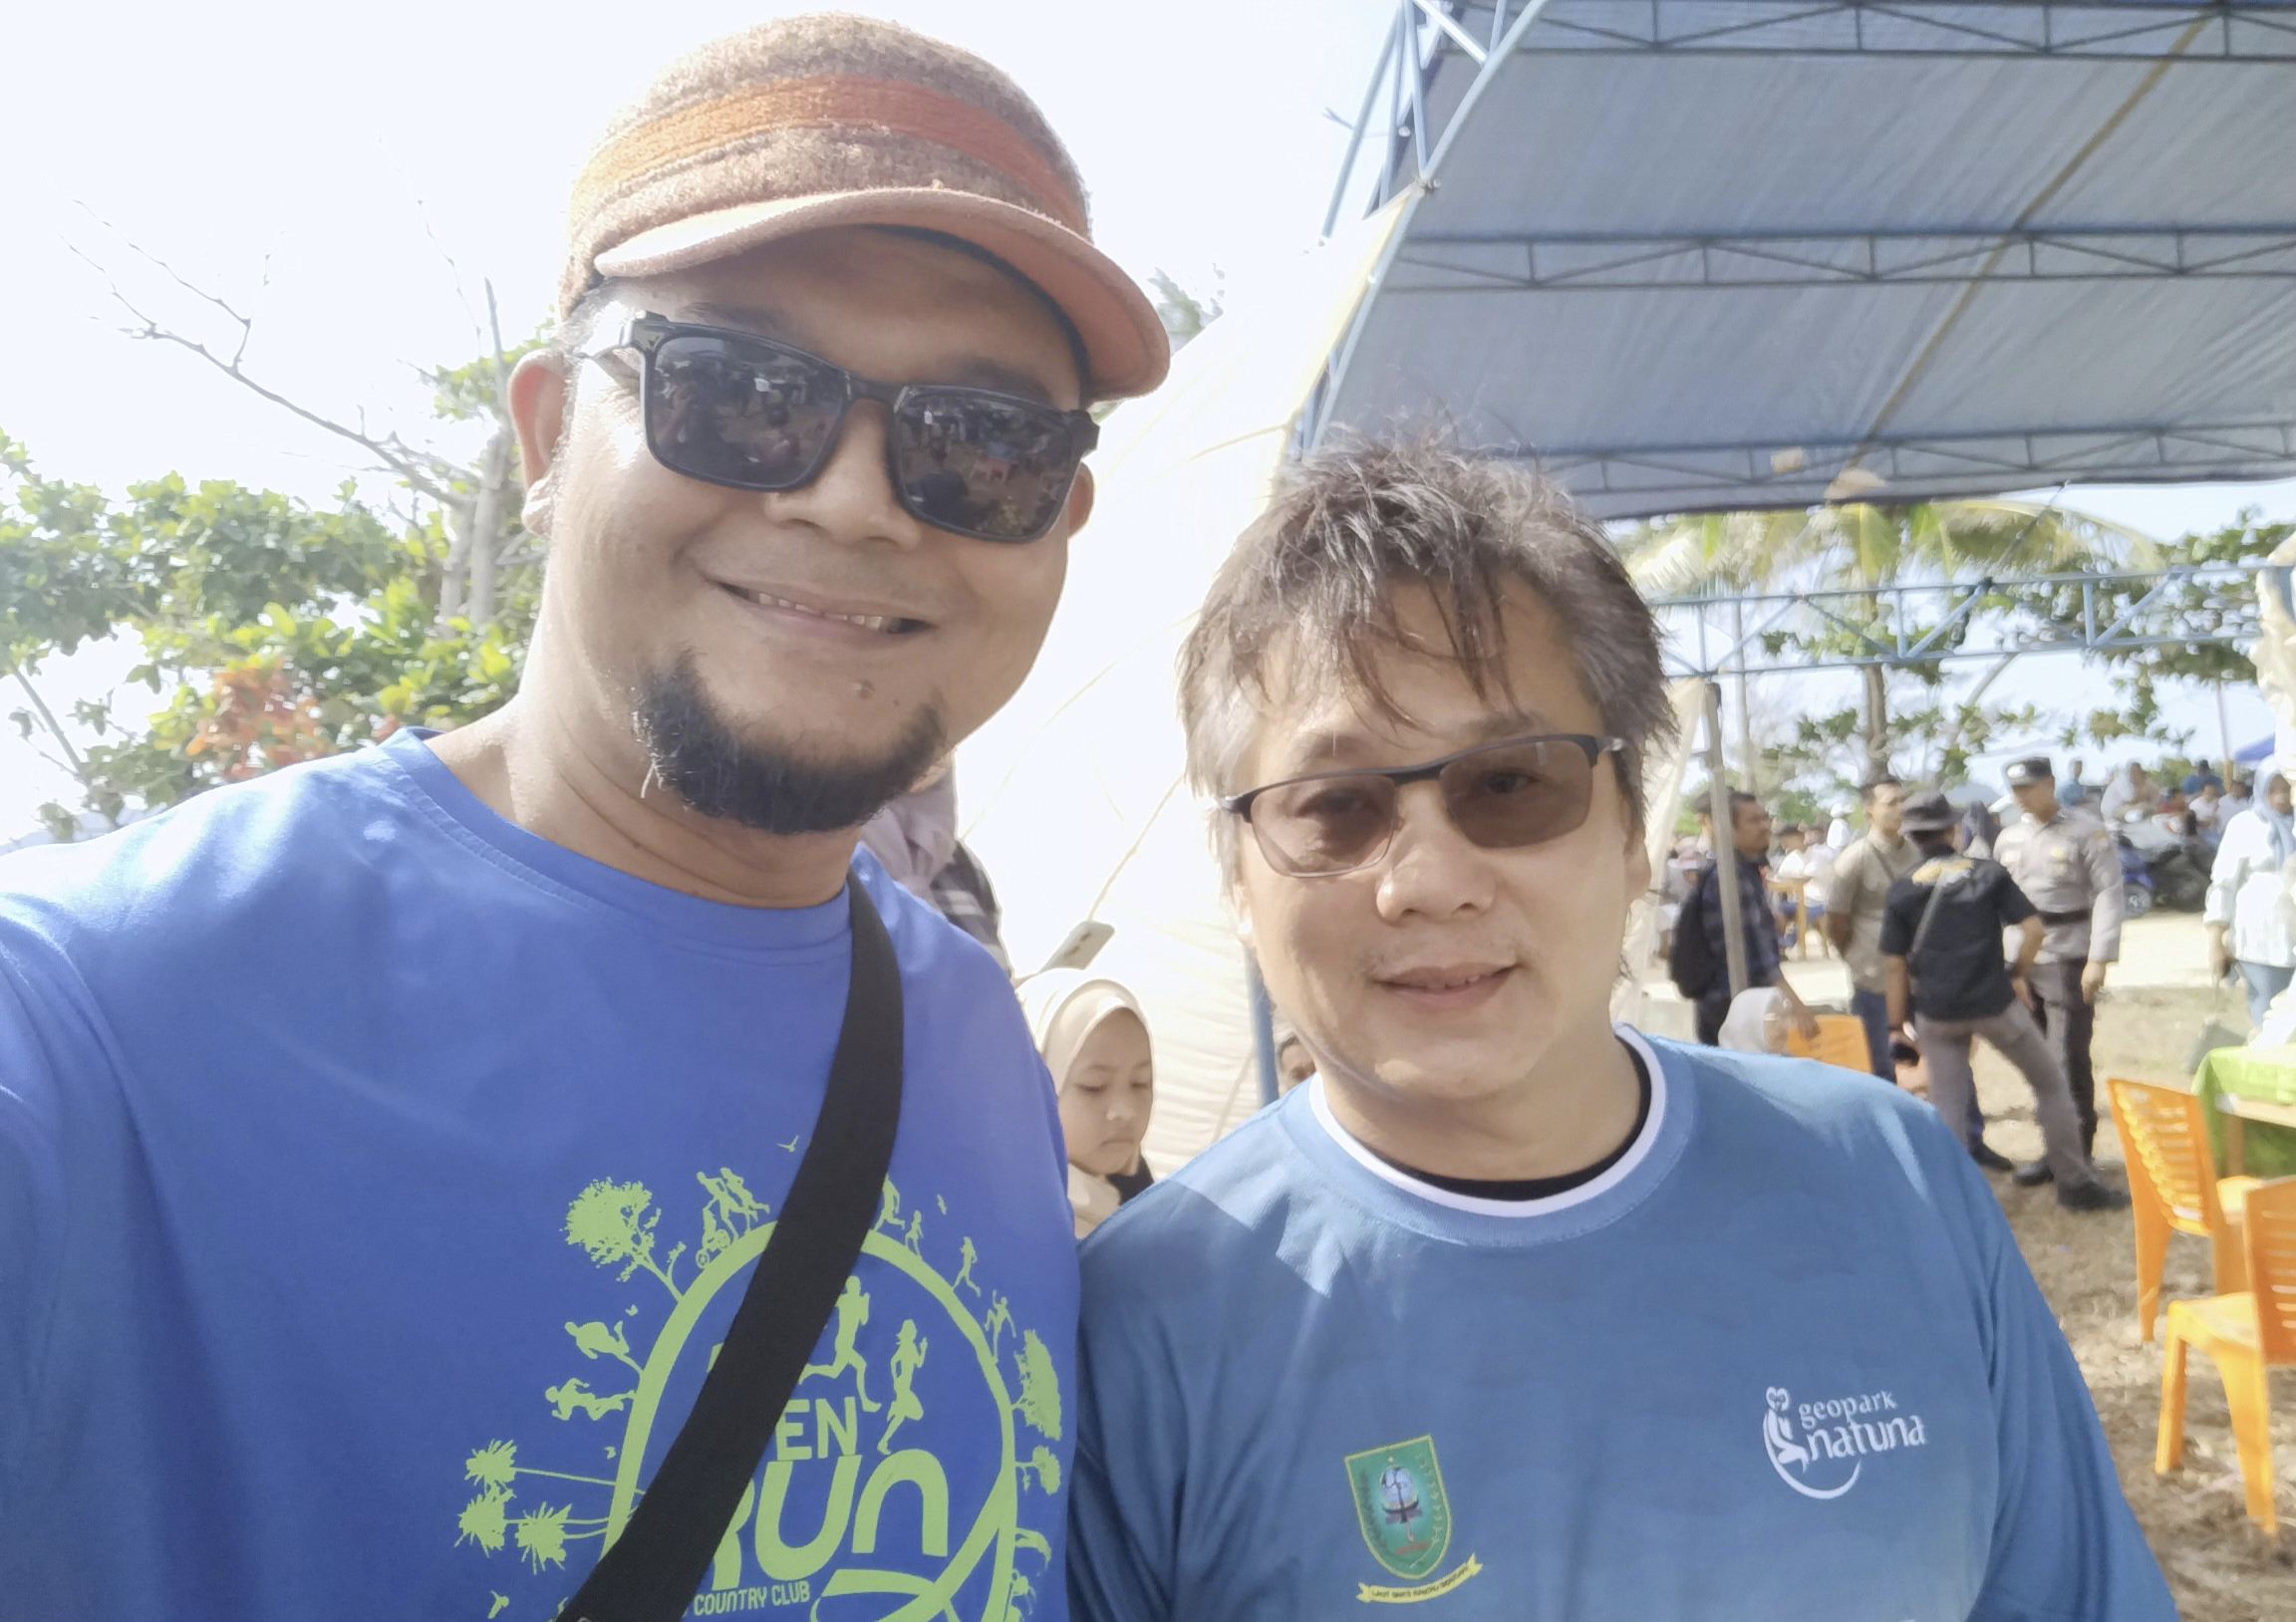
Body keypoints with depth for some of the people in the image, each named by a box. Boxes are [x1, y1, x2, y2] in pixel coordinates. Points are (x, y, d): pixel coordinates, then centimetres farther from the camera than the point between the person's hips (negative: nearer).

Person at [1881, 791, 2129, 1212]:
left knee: (1947, 1106, 10)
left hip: (1935, 1012, 1)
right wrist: (2019, 975, 8)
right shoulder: (1988, 873, -1)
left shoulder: (1902, 891, 0)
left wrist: (1897, 1023, 7)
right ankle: (2076, 1183, 21)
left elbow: (1896, 965, 0)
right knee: (2051, 1083, 16)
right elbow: (2032, 929, -7)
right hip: (1993, 1002, -1)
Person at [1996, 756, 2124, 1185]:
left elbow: (2108, 894, -11)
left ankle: (2078, 1157, 5)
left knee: (2069, 1062, -6)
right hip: (2022, 962, 6)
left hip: (2069, 963, -6)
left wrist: (2099, 959, -19)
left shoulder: (2088, 832, -6)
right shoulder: (2009, 838, 11)